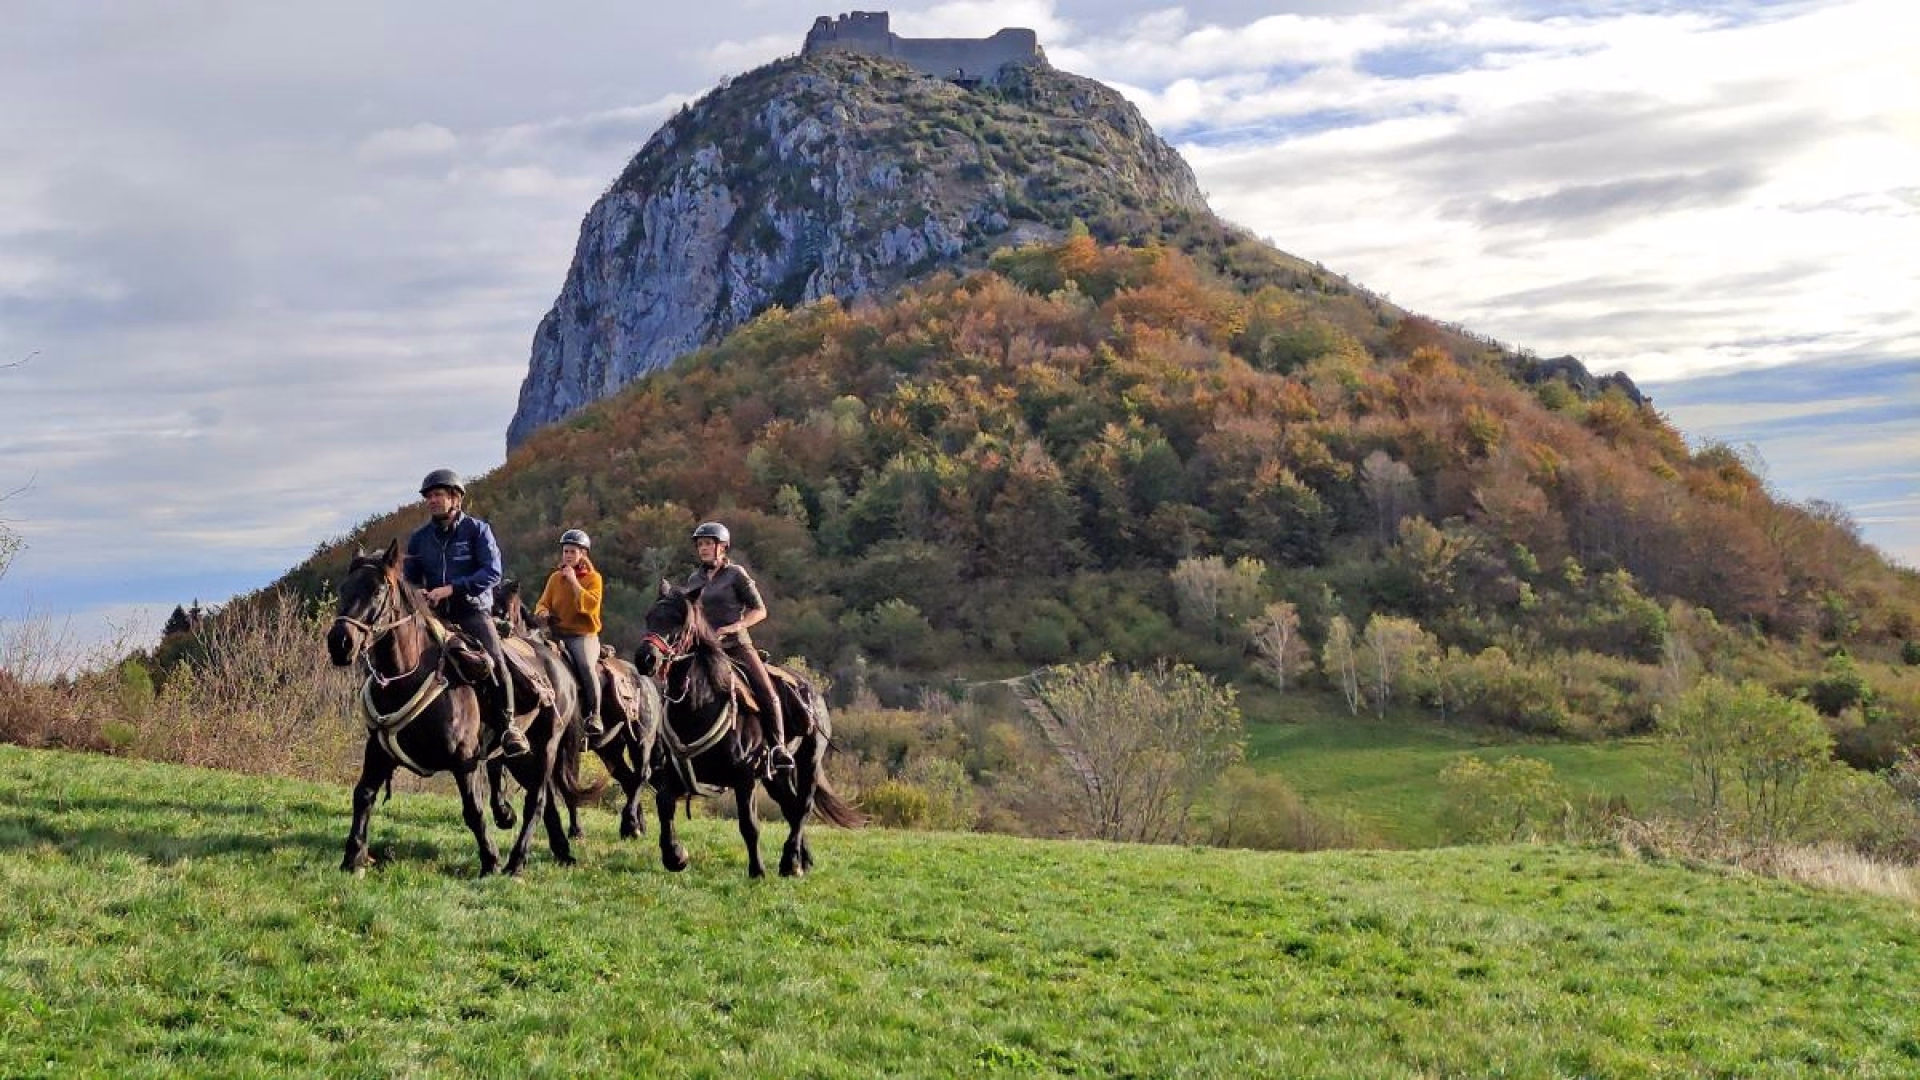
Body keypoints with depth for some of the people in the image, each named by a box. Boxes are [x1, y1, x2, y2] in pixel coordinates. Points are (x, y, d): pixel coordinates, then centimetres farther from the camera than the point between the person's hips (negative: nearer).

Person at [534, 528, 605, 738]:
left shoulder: (593, 578, 3)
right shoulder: (555, 578, 14)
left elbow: (590, 605, -12)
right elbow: (543, 602, 14)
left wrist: (574, 581, -13)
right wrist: (543, 612, -9)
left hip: (584, 634, -4)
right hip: (557, 632, 4)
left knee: (586, 665, -30)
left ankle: (594, 716, -20)